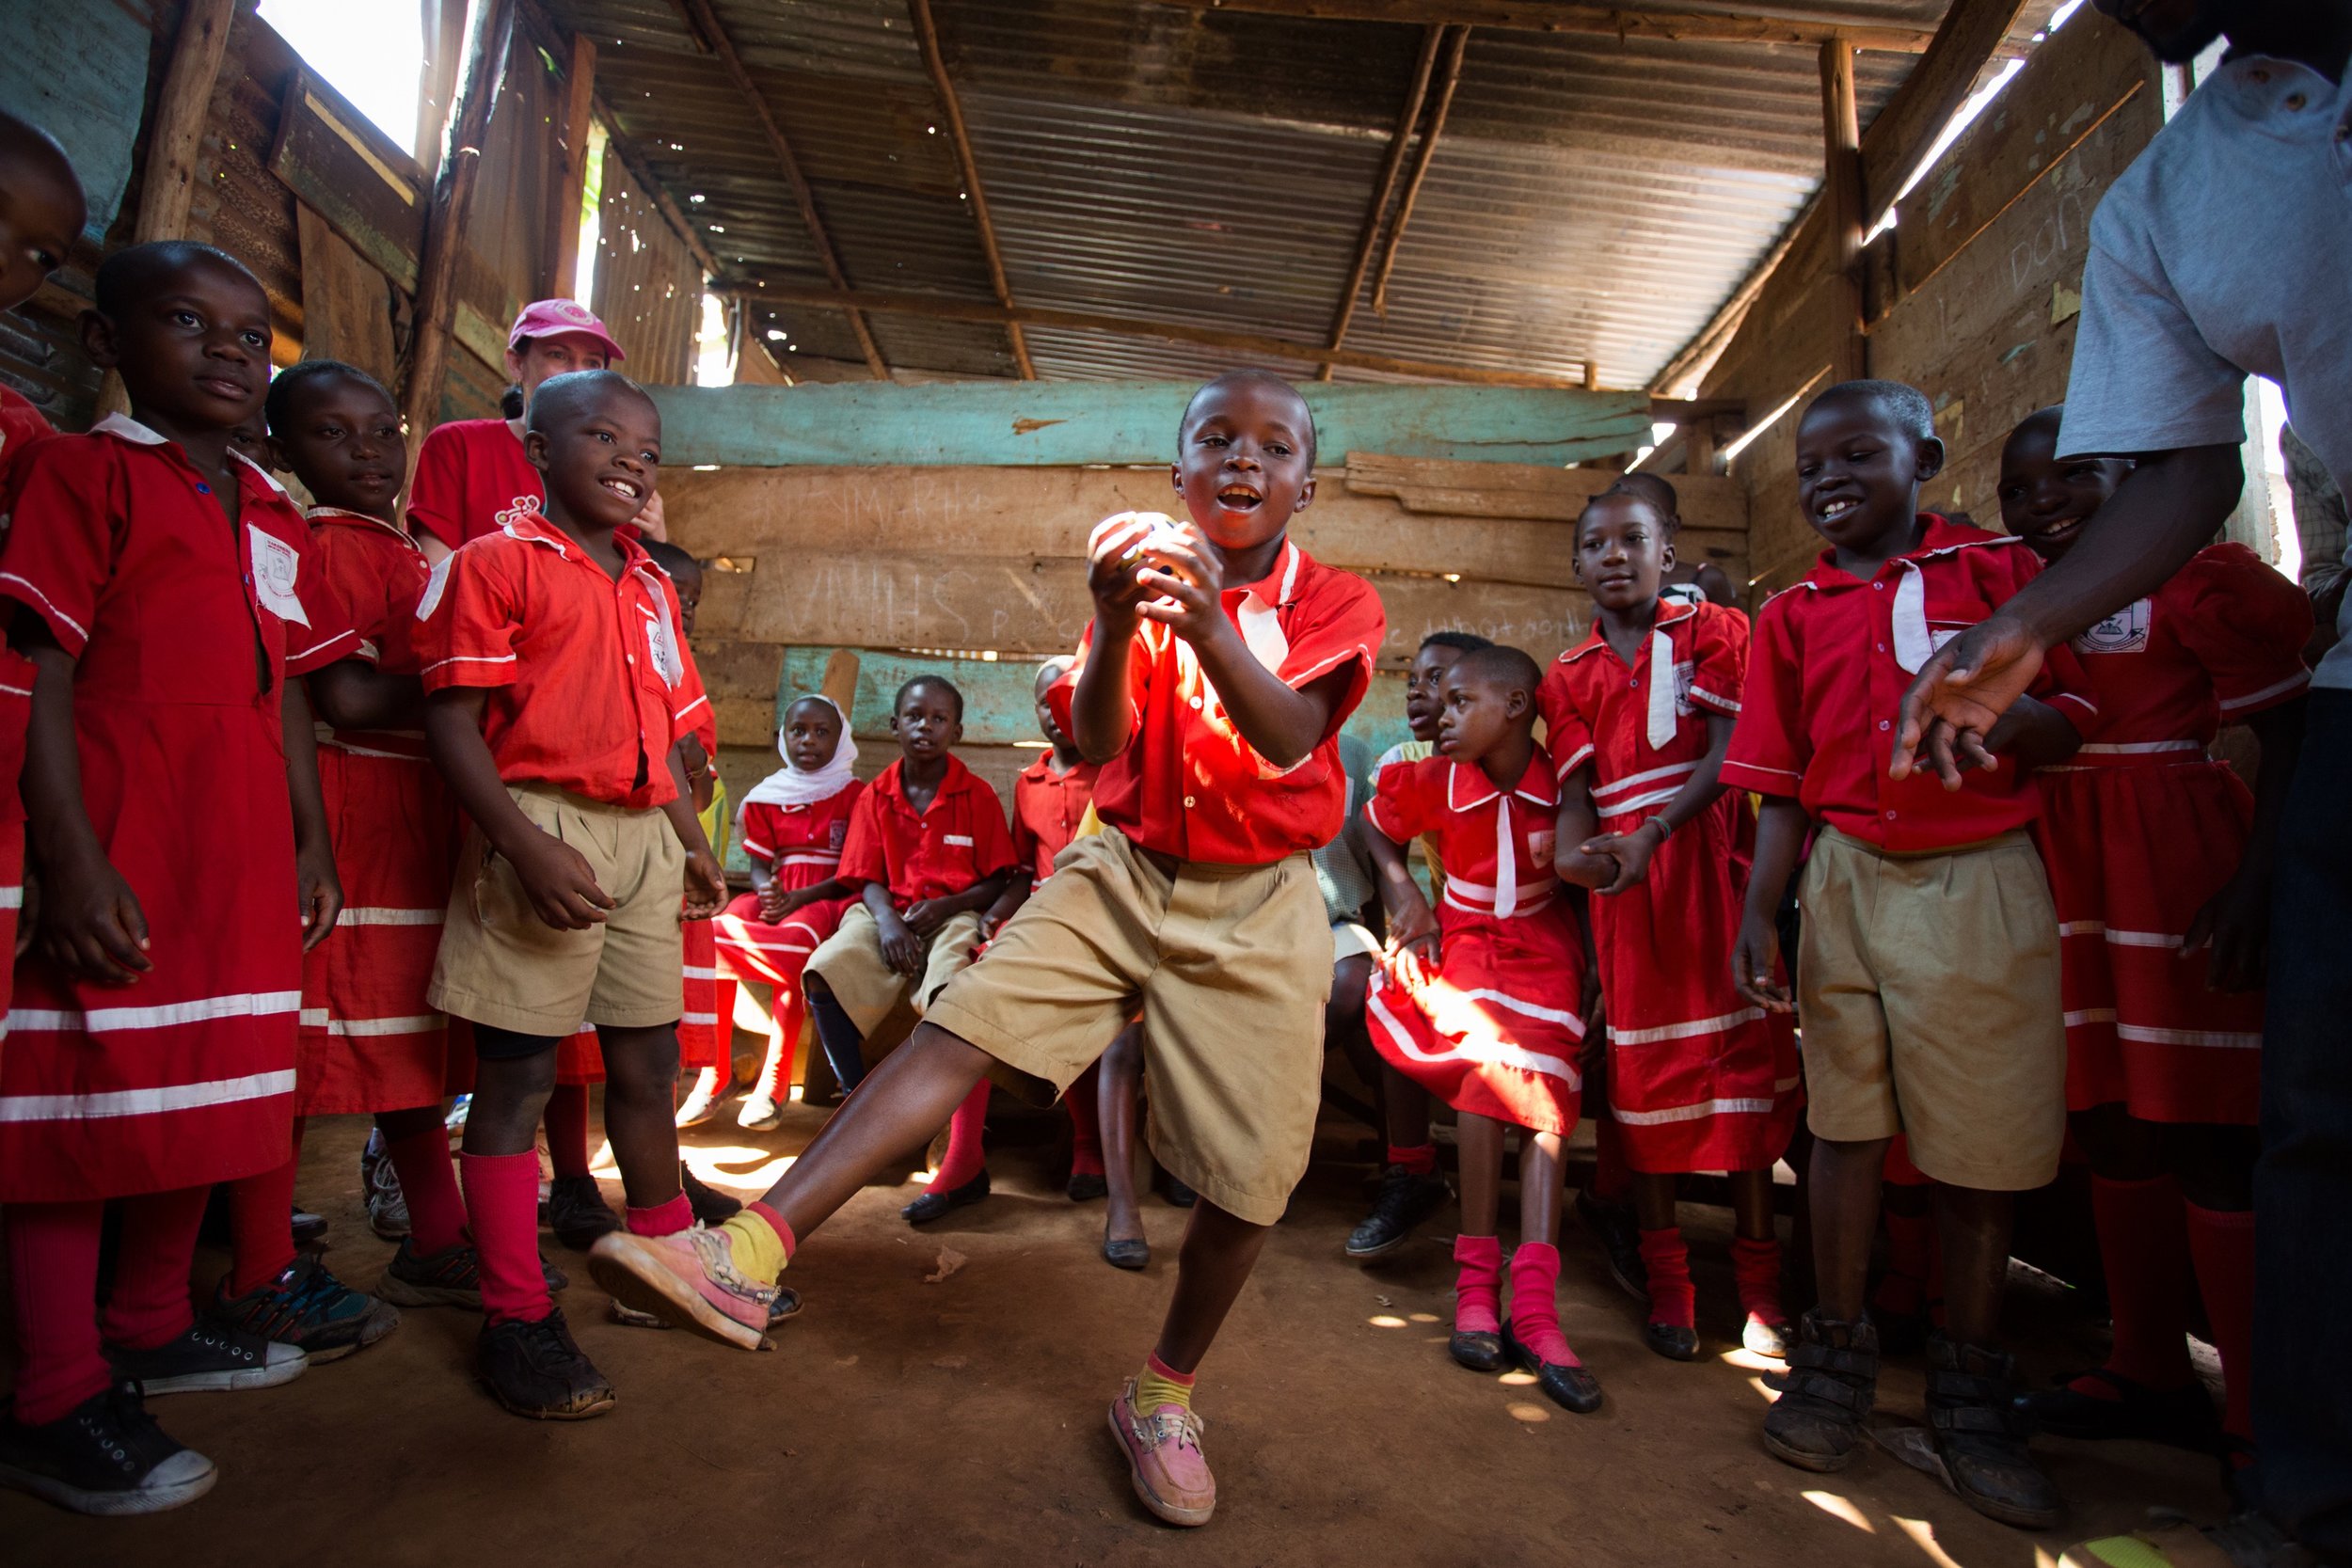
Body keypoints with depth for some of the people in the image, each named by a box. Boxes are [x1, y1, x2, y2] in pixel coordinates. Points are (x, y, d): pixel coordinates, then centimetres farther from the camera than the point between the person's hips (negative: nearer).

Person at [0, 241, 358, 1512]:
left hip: (244, 861, 7)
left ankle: (151, 1326, 31)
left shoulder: (277, 521, 18)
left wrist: (314, 845, 14)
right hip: (114, 862, -7)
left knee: (207, 1098, 14)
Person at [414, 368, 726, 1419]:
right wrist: (527, 846, -20)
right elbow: (451, 719, -9)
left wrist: (693, 845, 13)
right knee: (516, 1076, 0)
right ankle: (516, 1319, 12)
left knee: (648, 1064, 14)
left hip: (645, 837, 7)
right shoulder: (496, 564, -1)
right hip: (542, 829, -6)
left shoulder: (652, 588, 20)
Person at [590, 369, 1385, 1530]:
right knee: (960, 1029, -17)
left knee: (1248, 1173, -1)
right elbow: (1094, 745, -11)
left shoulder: (1335, 603, -1)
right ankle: (746, 1255, -18)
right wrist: (1115, 629, -31)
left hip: (1256, 907, -1)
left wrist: (1211, 627, -40)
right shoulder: (1141, 576, 3)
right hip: (1123, 874, 1)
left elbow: (1288, 740, -22)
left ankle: (1165, 1394, 23)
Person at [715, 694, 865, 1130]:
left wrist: (801, 897, -17)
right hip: (775, 899, 4)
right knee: (720, 922, -26)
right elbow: (759, 865, 9)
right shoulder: (765, 796, 13)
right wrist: (767, 891, -15)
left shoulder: (855, 794, 2)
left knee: (796, 936, -35)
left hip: (827, 900, -4)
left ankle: (773, 1084, -28)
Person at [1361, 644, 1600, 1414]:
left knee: (1546, 1095, -12)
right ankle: (1477, 1284, -15)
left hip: (1544, 942, 0)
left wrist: (1597, 964, -6)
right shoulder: (1434, 782, -9)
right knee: (1481, 1064, -23)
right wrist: (1403, 892, -4)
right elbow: (1375, 827, 9)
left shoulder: (1562, 783, -15)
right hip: (1465, 936, 0)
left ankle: (1534, 1307, -12)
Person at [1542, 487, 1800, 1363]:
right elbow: (1576, 791, 3)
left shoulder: (1714, 631, 6)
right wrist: (1574, 850, -21)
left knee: (1742, 1053, 0)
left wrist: (1649, 836, -22)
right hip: (1624, 878, 2)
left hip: (1715, 863, -2)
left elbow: (1728, 755, -7)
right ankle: (1666, 1280, 13)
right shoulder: (1568, 676, 13)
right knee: (1644, 1066, 4)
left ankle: (1758, 1282, 12)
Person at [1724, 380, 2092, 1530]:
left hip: (1984, 880, -1)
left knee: (1980, 1141, 4)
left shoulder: (1999, 570, 5)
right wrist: (1758, 915, -2)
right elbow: (1781, 786, 7)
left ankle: (1969, 1392, 21)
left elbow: (2073, 716, 4)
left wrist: (2013, 717, -20)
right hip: (1847, 882, 2)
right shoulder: (1791, 616, 9)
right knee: (1845, 1122, 7)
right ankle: (1838, 1355, 22)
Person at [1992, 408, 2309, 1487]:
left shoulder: (2197, 577, -2)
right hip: (2054, 876, 6)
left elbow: (2290, 730, -6)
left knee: (2207, 1135, -4)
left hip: (2179, 873, -5)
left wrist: (2256, 878, -16)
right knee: (2108, 1124, 11)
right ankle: (2152, 1376, 24)